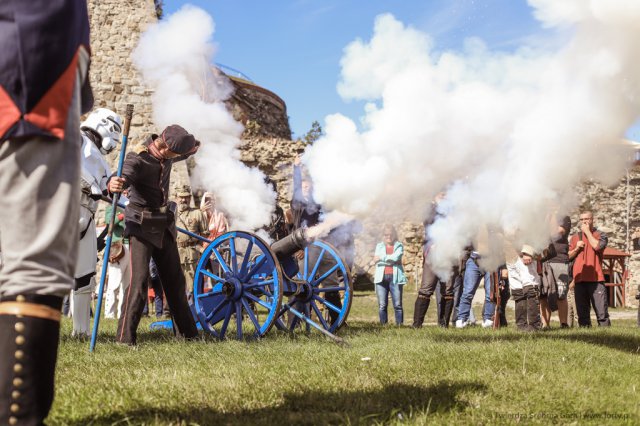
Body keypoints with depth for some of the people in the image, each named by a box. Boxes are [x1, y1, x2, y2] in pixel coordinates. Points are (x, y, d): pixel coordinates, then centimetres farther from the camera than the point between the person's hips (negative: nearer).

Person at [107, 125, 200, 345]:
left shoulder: (167, 154, 4)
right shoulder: (138, 157, -18)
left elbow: (185, 152, 31)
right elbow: (126, 175, -40)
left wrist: (193, 147, 49)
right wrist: (115, 183, -61)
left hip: (164, 226, 7)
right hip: (142, 225, -7)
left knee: (175, 279, 12)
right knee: (139, 278, -17)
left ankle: (186, 331, 23)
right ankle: (125, 336, -14)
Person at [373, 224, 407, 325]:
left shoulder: (399, 246, 11)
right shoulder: (379, 246, 16)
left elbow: (395, 257, -9)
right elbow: (377, 261, 0)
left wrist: (381, 258, -2)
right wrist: (392, 261, -7)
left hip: (395, 278, -1)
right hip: (382, 278, 1)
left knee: (397, 304, -3)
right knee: (382, 305, 0)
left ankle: (399, 324, -2)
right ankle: (383, 325, 4)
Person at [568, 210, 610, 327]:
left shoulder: (600, 235, 8)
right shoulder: (575, 237, 17)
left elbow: (597, 246, -14)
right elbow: (568, 256, 15)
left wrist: (587, 231, -4)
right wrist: (577, 248, -3)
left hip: (596, 278, -3)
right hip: (579, 278, 3)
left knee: (601, 309, -7)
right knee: (582, 310, 4)